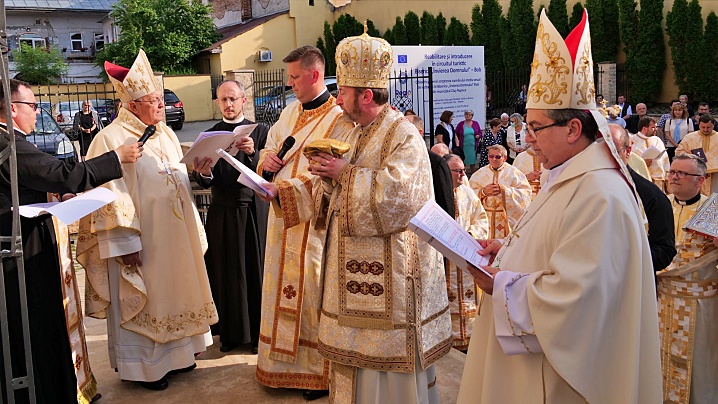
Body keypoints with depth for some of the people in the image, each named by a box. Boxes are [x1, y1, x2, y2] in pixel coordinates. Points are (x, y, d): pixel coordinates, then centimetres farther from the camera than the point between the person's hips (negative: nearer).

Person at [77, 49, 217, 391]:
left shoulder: (166, 134, 11)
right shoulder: (111, 139, -14)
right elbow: (110, 196, -19)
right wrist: (125, 243, -21)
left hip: (174, 235, 8)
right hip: (141, 240, -8)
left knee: (173, 292, 17)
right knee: (142, 300, 4)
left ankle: (173, 354, 33)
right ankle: (143, 366, 20)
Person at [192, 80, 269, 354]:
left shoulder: (259, 132, 2)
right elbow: (205, 183, 0)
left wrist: (252, 154, -25)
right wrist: (203, 174, -22)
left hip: (253, 211, -1)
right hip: (222, 213, 1)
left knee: (255, 269, 5)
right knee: (226, 273, 6)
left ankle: (257, 331, 18)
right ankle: (230, 332, 19)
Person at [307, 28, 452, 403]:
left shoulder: (403, 136, -13)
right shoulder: (353, 134, 14)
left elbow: (395, 193, -27)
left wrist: (346, 172, -18)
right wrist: (329, 179, -3)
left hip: (389, 268, -8)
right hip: (353, 267, 8)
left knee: (388, 359, 2)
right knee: (354, 353, 16)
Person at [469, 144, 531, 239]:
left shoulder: (514, 172, 4)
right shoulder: (480, 173, 11)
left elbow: (525, 193, -8)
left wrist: (503, 190, -17)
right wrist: (483, 192, -16)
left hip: (508, 218, -2)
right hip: (485, 219, 2)